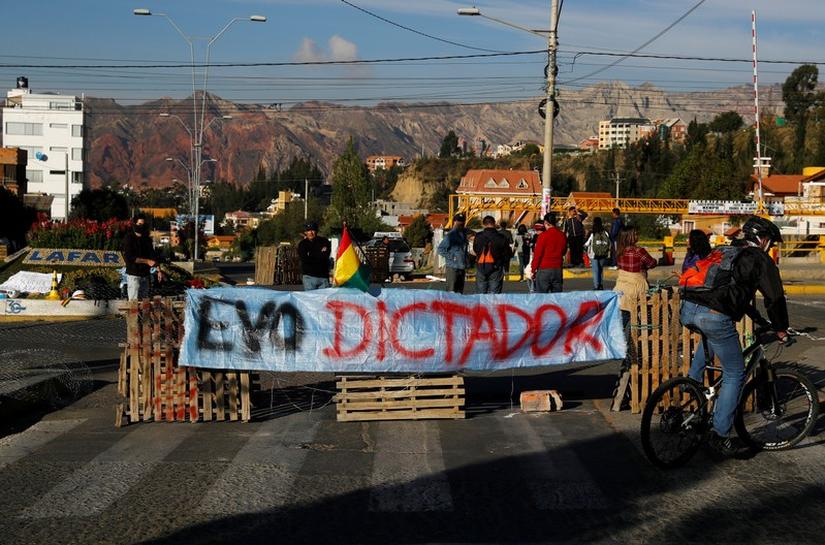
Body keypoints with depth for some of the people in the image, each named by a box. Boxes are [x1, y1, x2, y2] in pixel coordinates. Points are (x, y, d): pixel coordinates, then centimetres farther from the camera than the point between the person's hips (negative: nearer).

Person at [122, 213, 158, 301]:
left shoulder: (147, 239, 12)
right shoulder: (129, 238, -6)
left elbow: (152, 254, 16)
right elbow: (128, 257, -16)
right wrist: (147, 261, -17)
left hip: (145, 274, 6)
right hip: (134, 275, -6)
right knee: (134, 301, -9)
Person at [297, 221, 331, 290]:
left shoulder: (324, 241, 6)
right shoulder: (302, 244, 7)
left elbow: (325, 256, -8)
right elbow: (304, 259, -9)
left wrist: (310, 254, -6)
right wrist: (319, 253, -5)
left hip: (323, 276, 0)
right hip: (309, 276, 0)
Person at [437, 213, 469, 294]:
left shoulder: (464, 234, 12)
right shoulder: (450, 235, -11)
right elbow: (440, 249, -14)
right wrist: (450, 257, -16)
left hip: (462, 268, 8)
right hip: (453, 267, -8)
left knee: (460, 291, 12)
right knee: (451, 291, -9)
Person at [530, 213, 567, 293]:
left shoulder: (543, 235, -11)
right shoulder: (562, 235, 4)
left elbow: (537, 254, -9)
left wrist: (533, 269, -1)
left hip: (544, 269, -5)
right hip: (558, 269, 5)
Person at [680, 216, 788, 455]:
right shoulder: (761, 260, 9)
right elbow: (775, 298, 8)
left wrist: (761, 321, 47)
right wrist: (780, 329, 24)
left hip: (687, 310, 7)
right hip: (714, 316, -7)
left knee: (711, 337, 41)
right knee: (734, 375, 7)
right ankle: (719, 434, 4)